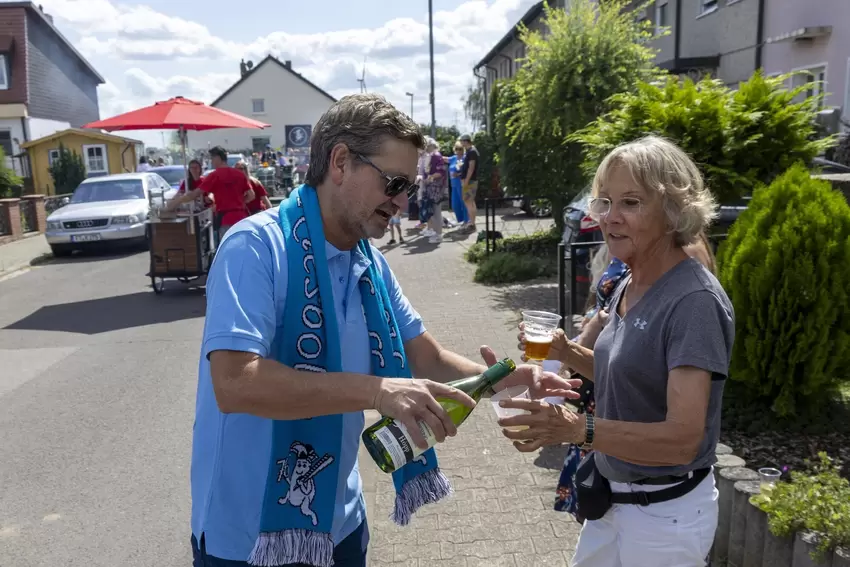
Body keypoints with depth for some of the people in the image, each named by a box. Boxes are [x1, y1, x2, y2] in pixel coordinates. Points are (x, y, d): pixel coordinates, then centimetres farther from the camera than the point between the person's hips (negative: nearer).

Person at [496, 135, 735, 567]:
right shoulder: (628, 285, 1)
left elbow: (682, 439, -28)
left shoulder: (694, 302, -24)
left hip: (665, 513, -7)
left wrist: (577, 429, -42)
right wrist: (567, 353, -4)